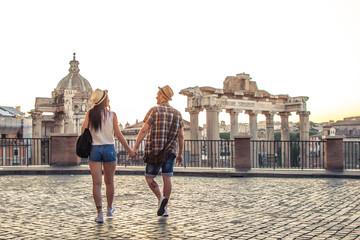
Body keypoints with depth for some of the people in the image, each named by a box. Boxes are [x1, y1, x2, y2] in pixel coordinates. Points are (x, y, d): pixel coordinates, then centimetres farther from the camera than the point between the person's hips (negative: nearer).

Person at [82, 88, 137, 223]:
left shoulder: (90, 113, 2)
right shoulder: (112, 115, -3)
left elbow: (84, 129, -6)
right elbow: (118, 134, -6)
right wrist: (129, 150, -1)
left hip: (94, 149, 1)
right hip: (109, 148, -1)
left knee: (97, 183, -1)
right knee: (109, 182, 14)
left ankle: (100, 213, -6)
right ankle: (110, 209, 29)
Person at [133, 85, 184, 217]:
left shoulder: (154, 110, -6)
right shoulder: (177, 114, 7)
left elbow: (144, 130, -12)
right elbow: (181, 136, 6)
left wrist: (135, 147, -9)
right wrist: (180, 154, 13)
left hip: (155, 151, -4)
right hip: (170, 151, 4)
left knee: (149, 177, 9)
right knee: (167, 178, 6)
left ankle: (161, 198, -12)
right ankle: (164, 209, 7)